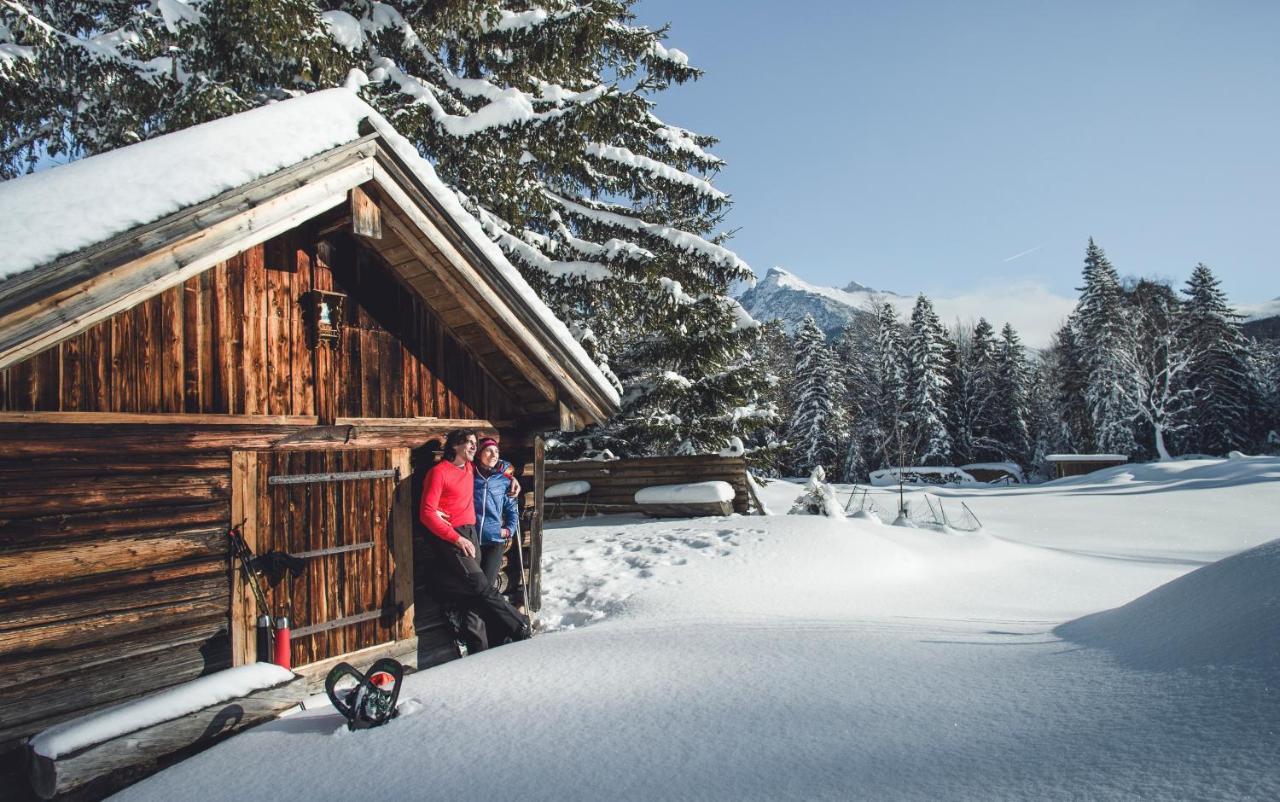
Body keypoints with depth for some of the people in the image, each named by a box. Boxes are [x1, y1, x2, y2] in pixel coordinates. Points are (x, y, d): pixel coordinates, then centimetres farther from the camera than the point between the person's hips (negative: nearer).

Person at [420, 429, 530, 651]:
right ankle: (522, 630, -10)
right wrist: (457, 539, -17)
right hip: (449, 538, -7)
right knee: (482, 588, -16)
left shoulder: (471, 469, 15)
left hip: (470, 534, 7)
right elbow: (427, 513, -12)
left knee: (473, 596, 1)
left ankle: (478, 652, 2)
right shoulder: (439, 472, -6)